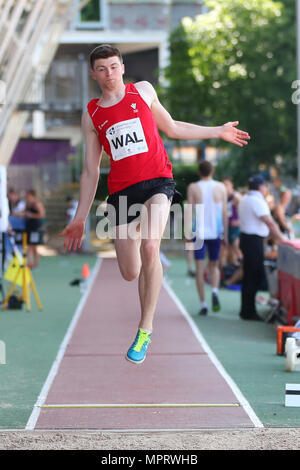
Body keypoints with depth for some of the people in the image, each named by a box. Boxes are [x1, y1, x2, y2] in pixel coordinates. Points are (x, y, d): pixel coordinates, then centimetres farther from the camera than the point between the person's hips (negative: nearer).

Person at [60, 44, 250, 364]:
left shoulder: (142, 91, 8)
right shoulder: (91, 114, 9)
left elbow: (171, 128, 23)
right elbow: (90, 171, 12)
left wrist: (217, 132, 23)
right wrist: (80, 218, 10)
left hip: (157, 181, -2)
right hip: (121, 190, 2)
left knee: (150, 248, -29)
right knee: (130, 274, 2)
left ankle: (145, 329, -18)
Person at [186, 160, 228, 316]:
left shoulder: (193, 188, -3)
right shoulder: (221, 187, 1)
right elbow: (225, 213, 3)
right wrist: (225, 234, 10)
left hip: (198, 233, -2)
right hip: (215, 233, 2)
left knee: (200, 269, 3)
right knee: (214, 265, 16)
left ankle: (203, 304, 0)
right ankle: (214, 291, -11)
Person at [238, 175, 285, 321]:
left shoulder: (244, 199, 15)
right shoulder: (257, 201, -16)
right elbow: (270, 223, -20)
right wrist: (282, 239, -15)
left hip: (246, 237, 10)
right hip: (254, 241, -10)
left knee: (249, 276, 15)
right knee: (255, 277, -5)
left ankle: (246, 310, 20)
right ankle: (248, 312, -2)